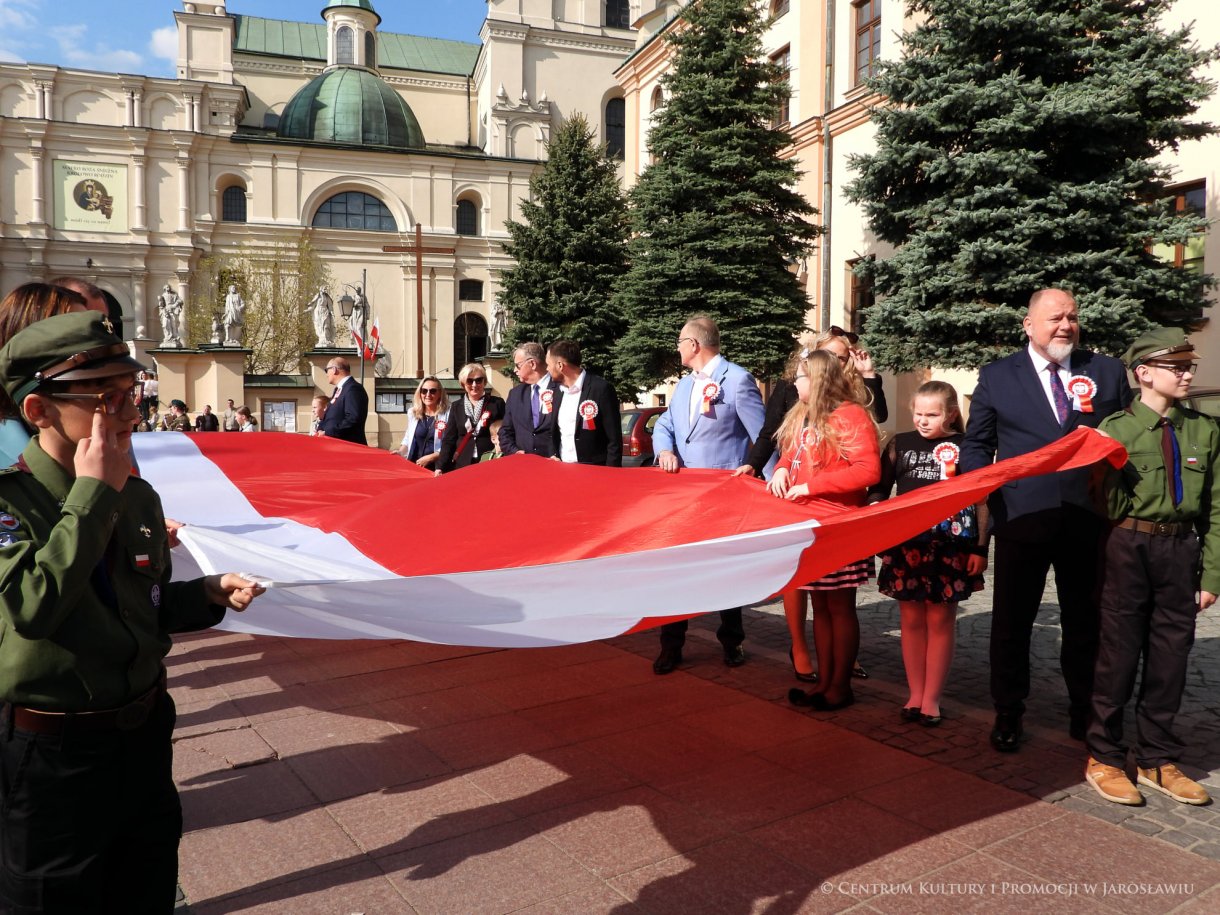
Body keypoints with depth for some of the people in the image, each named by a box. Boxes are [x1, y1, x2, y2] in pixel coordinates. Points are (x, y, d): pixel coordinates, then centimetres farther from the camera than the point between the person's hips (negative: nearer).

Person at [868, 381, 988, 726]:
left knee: (940, 620, 6)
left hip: (950, 546, -2)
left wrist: (980, 548, -4)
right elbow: (879, 489, 11)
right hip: (906, 544, 2)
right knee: (911, 619, 9)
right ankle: (914, 694, 21)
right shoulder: (900, 443, 6)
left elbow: (981, 501, 0)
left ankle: (931, 698, 17)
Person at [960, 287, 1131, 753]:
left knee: (1085, 620, 14)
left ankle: (1084, 710, 33)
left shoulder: (1108, 371, 7)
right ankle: (1008, 712, 24)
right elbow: (976, 444, 6)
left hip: (1089, 518, 2)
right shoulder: (997, 376, 3)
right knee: (1012, 619, 8)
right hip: (1021, 517, -1)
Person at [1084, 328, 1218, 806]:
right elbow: (1108, 506, -3)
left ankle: (1157, 760, 27)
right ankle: (1103, 758, 18)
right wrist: (1112, 470, -22)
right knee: (1119, 653, 3)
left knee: (1170, 657, 11)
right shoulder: (1115, 428, -5)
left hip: (1181, 550, 4)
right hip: (1129, 548, -3)